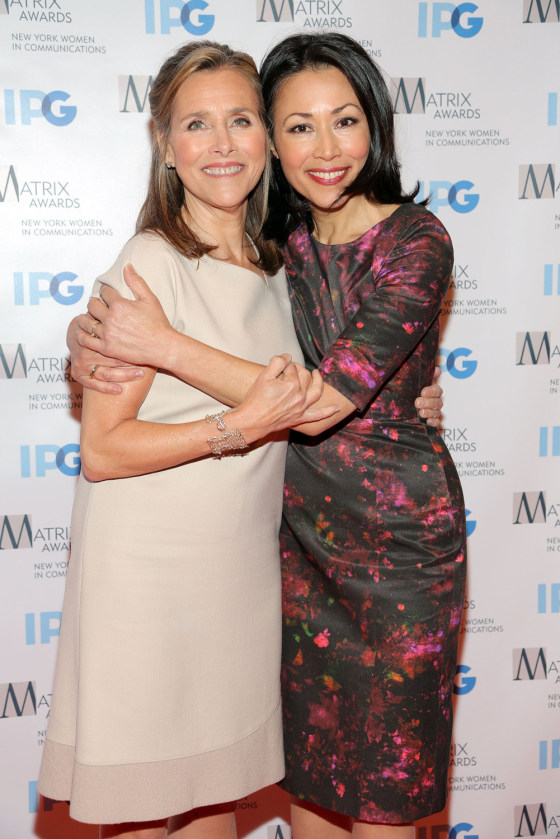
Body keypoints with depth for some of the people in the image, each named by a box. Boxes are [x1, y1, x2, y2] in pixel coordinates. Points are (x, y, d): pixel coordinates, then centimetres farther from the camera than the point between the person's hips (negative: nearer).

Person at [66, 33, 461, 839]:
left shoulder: (416, 240, -15)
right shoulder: (280, 241, 2)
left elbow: (322, 402, -24)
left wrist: (163, 346, -25)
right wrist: (94, 335, -14)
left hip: (397, 529, -5)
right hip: (301, 525, 5)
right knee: (303, 762, 18)